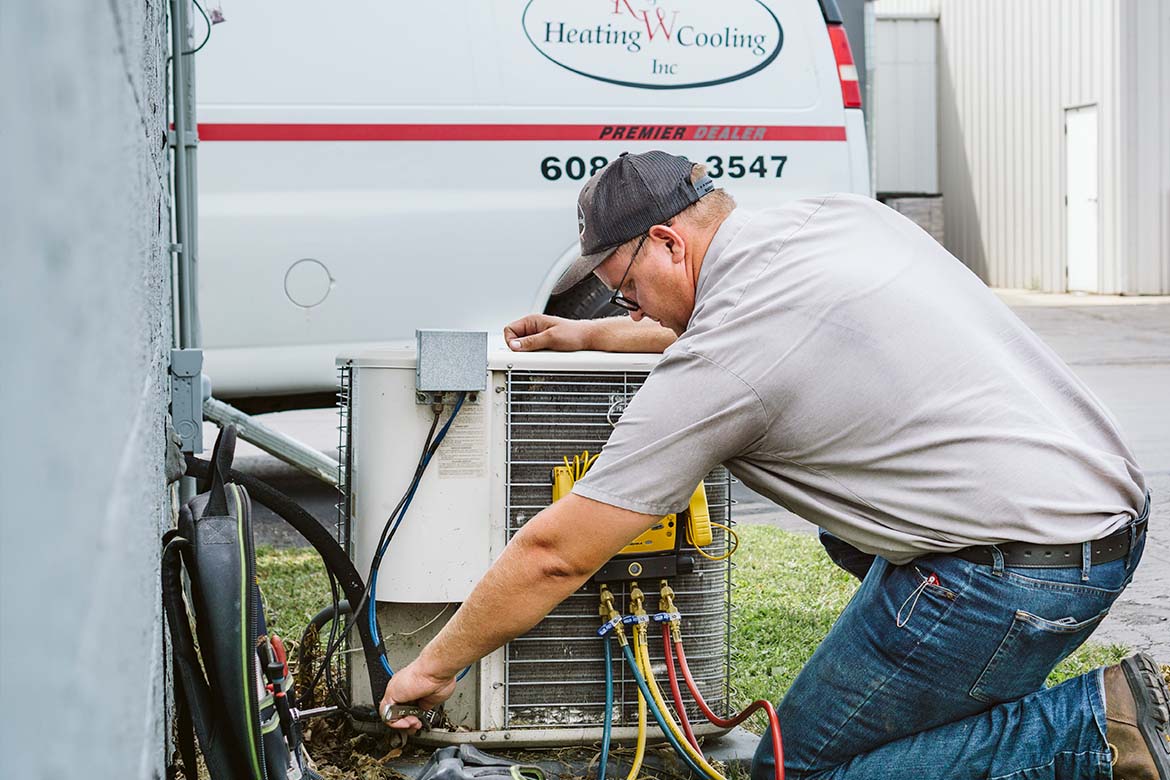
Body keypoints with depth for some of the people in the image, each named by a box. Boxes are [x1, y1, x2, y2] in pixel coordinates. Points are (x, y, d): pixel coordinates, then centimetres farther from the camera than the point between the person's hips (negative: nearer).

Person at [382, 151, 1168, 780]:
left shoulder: (710, 370, -12)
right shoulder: (840, 216, 10)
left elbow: (556, 556, -5)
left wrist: (434, 666, 8)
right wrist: (594, 336, 38)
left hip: (1017, 573, -10)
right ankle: (1001, 700, 22)